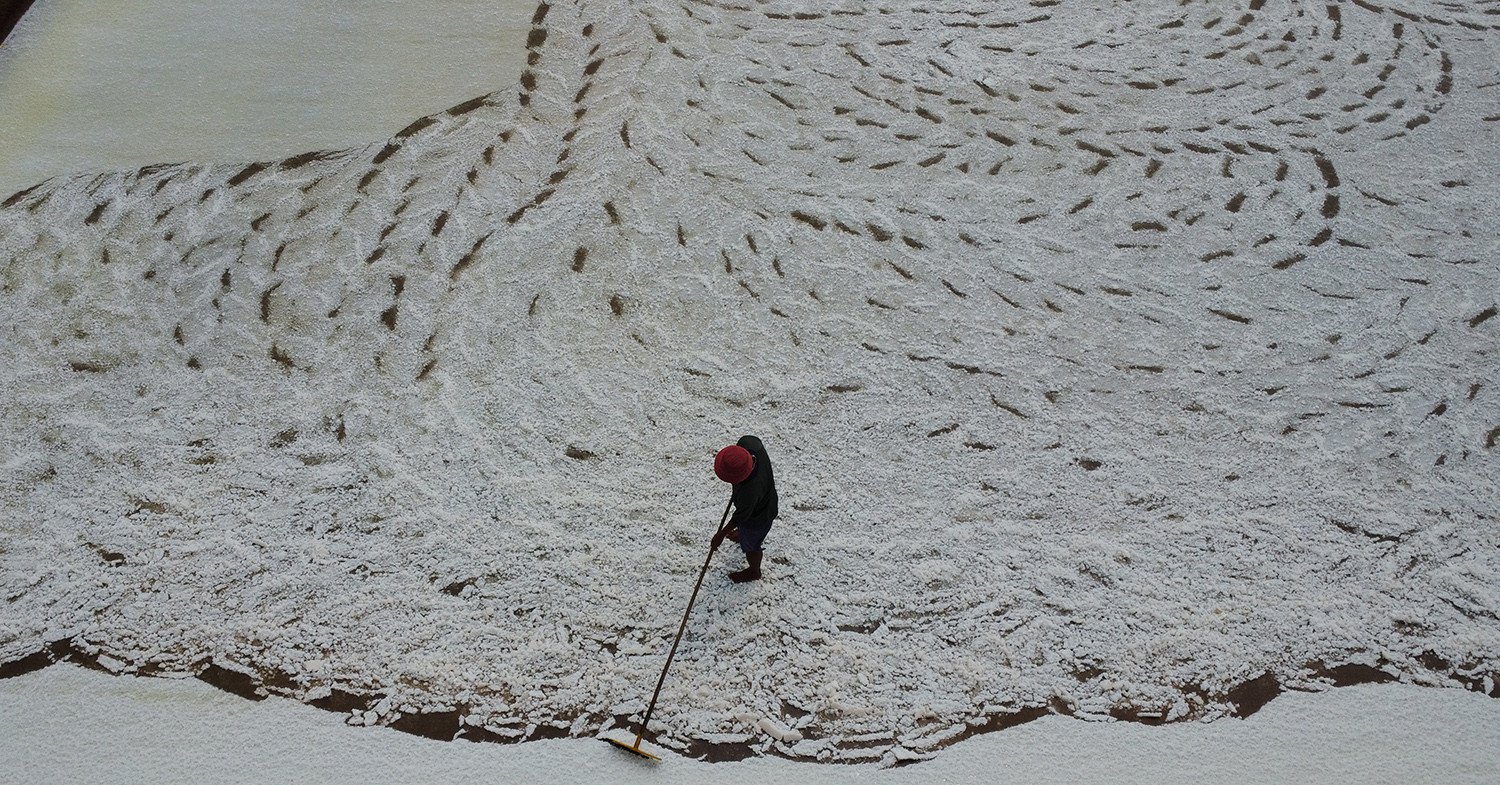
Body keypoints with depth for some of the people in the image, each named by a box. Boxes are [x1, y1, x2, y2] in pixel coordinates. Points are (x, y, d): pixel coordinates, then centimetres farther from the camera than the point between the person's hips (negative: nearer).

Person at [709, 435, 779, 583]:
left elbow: (741, 516, -28)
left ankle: (753, 572, 55)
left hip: (757, 519, -6)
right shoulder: (747, 443, -34)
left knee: (750, 545, 25)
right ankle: (742, 536, 72)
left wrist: (722, 534, -11)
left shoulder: (749, 491, -48)